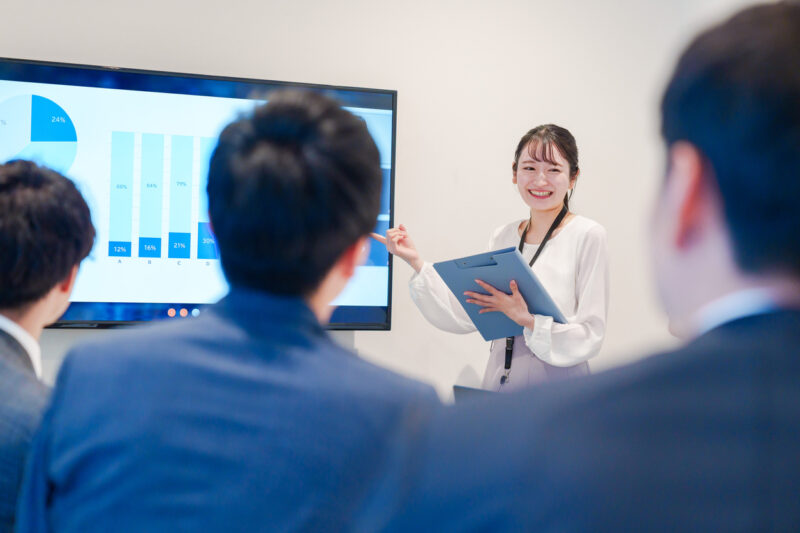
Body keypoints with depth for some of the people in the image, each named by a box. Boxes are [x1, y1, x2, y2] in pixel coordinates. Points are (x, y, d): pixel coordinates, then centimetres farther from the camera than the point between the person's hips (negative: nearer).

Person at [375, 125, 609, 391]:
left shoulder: (587, 236, -3)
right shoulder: (502, 237, 13)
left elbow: (590, 337, -6)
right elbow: (465, 317, 8)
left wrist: (527, 320, -19)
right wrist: (416, 262, 4)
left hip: (557, 391, -4)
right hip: (498, 384, 4)